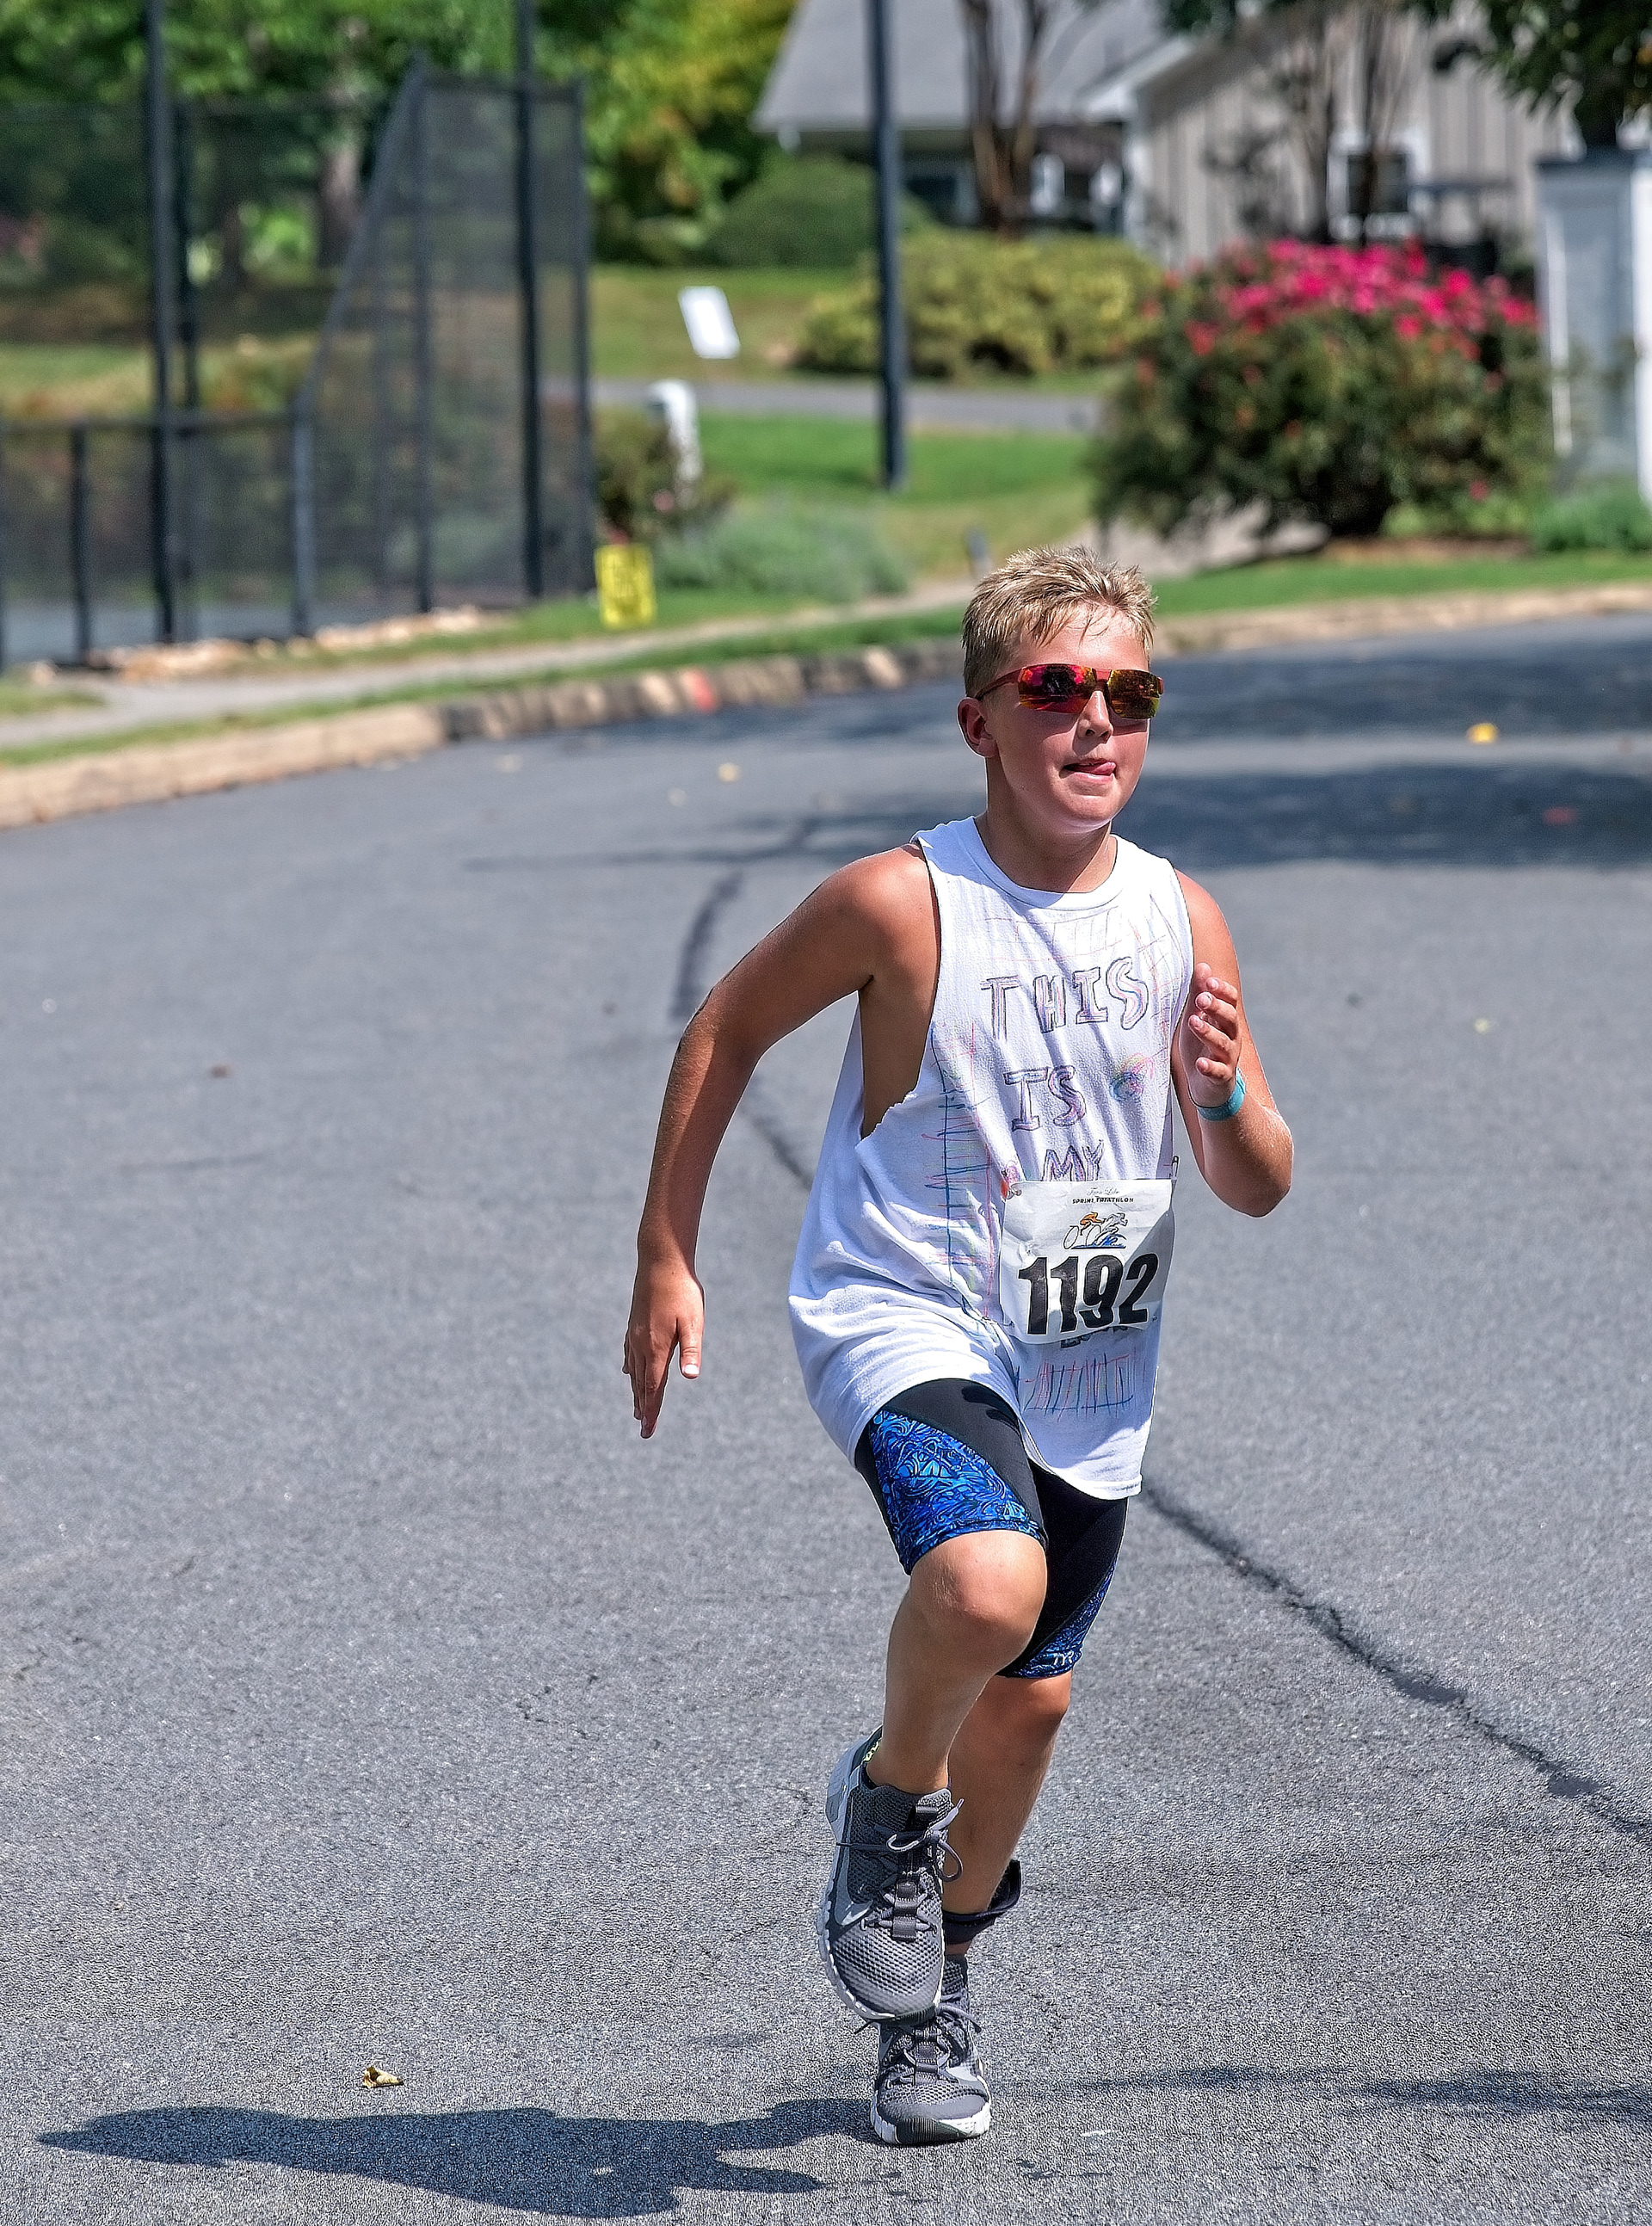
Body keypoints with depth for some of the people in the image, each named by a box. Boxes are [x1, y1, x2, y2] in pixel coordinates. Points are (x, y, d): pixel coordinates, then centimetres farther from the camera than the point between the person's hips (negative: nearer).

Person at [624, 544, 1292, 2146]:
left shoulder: (1181, 920, -3)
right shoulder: (903, 904, -14)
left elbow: (1260, 1188, 3)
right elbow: (725, 1032, 1)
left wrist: (1225, 1101, -20)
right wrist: (665, 1259, 2)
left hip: (1089, 1373, 5)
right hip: (905, 1322, -5)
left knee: (1028, 1698, 14)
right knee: (986, 1584, -32)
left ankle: (933, 1992, 41)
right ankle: (889, 1798, 1)